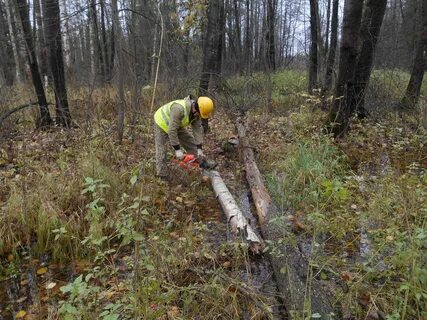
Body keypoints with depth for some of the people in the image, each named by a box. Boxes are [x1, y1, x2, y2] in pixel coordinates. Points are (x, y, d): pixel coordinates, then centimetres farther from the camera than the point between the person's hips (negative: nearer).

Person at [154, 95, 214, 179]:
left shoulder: (196, 111, -18)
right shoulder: (179, 108, -43)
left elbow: (198, 129, -16)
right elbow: (172, 130, -40)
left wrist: (200, 149, -21)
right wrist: (177, 149, -36)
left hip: (177, 125, 7)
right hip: (162, 123, -7)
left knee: (191, 143, 7)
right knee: (161, 152, -5)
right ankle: (162, 177, 6)